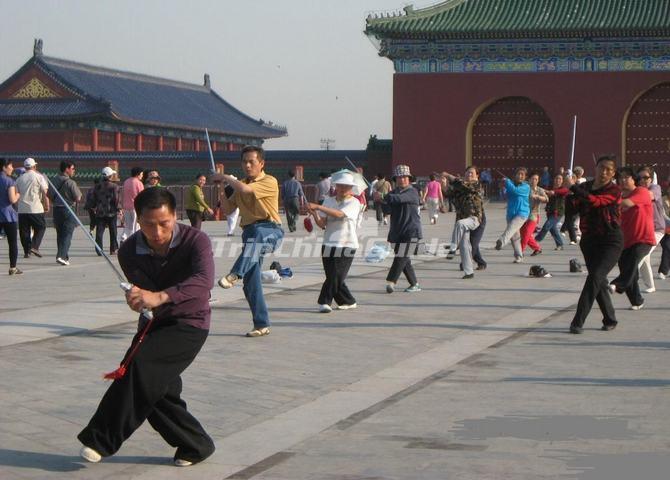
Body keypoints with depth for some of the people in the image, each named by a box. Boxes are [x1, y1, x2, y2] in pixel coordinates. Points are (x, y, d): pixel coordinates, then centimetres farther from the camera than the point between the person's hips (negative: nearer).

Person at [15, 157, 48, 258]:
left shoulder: (19, 179, 10)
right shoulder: (39, 177, -3)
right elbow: (45, 192, -8)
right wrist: (47, 205, 0)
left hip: (22, 209, 4)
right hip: (36, 208, -4)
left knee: (24, 231, 9)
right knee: (41, 227, 9)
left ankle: (26, 251, 8)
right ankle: (34, 246, -7)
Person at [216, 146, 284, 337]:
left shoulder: (270, 182, -5)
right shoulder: (240, 184, 19)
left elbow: (245, 189, -21)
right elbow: (227, 209, 19)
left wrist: (226, 178, -5)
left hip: (270, 230, -7)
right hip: (251, 234, 7)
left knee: (255, 235, -43)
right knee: (251, 282, 0)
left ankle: (235, 274, -58)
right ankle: (262, 325, 7)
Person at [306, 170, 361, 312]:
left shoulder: (354, 203, -4)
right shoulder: (329, 201, 10)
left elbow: (339, 214, -22)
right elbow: (322, 224, 4)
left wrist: (318, 207, -27)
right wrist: (314, 214, -16)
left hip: (346, 245, -4)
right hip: (329, 243, 4)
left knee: (336, 275, -12)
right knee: (332, 276, 5)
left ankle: (324, 302, -4)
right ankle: (348, 302, 22)